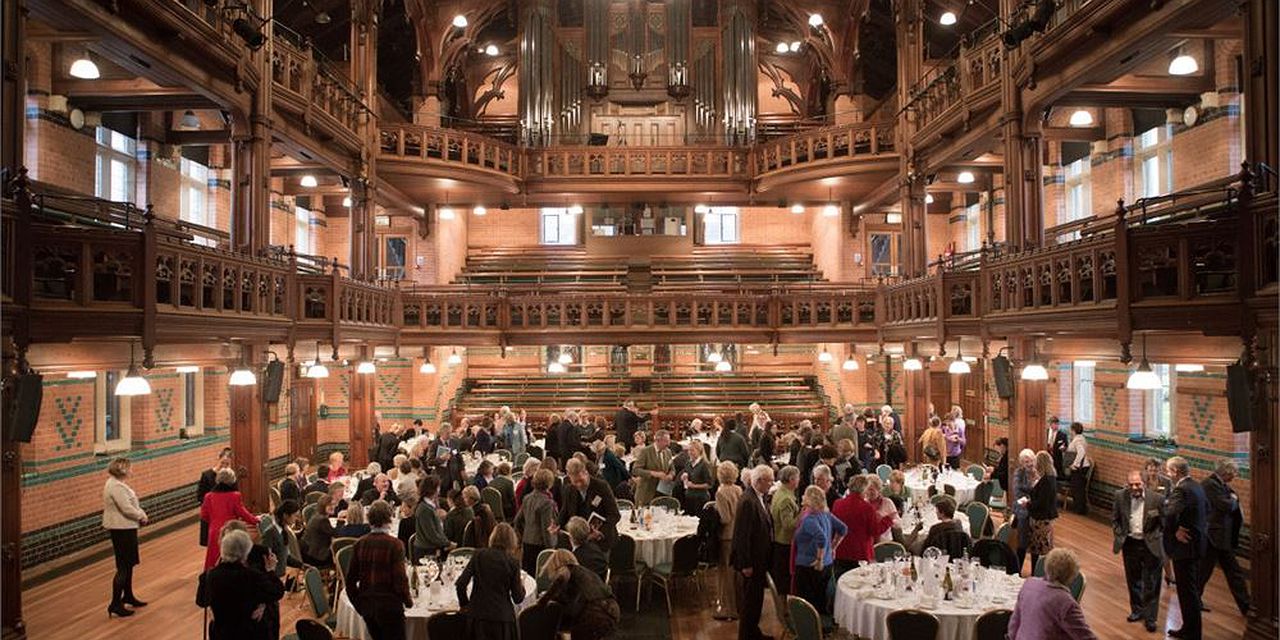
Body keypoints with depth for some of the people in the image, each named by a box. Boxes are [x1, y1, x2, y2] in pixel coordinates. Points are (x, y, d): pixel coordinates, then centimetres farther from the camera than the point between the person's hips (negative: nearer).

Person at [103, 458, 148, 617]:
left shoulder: (117, 484, 12)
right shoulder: (116, 487, -21)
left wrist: (141, 514, 0)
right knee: (123, 567, -5)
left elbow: (131, 504, 14)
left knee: (129, 564, 21)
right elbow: (127, 509, -26)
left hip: (125, 528, 11)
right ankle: (115, 604, 0)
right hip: (121, 530, -11)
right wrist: (142, 516, -11)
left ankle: (128, 596, 33)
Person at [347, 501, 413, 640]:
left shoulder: (360, 544, 0)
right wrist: (408, 601, 1)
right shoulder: (394, 545, -14)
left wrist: (358, 605, 15)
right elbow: (400, 578, -16)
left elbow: (350, 579, 4)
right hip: (390, 606, -5)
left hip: (366, 606, 5)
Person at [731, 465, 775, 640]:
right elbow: (742, 535, -25)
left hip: (760, 558, 10)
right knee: (750, 599, 4)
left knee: (756, 598, 21)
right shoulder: (748, 501, -24)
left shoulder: (759, 498, 6)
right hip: (752, 560, -10)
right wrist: (746, 564, -22)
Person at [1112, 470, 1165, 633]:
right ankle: (1137, 610, 35)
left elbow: (1165, 523, -5)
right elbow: (1115, 519, 6)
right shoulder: (1120, 496, -8)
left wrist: (1156, 538, -12)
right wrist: (1119, 537, 0)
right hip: (1130, 544, 3)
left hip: (1150, 545, -3)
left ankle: (1150, 617, 19)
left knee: (1151, 583, 6)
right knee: (1133, 580, 17)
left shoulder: (1157, 499, -16)